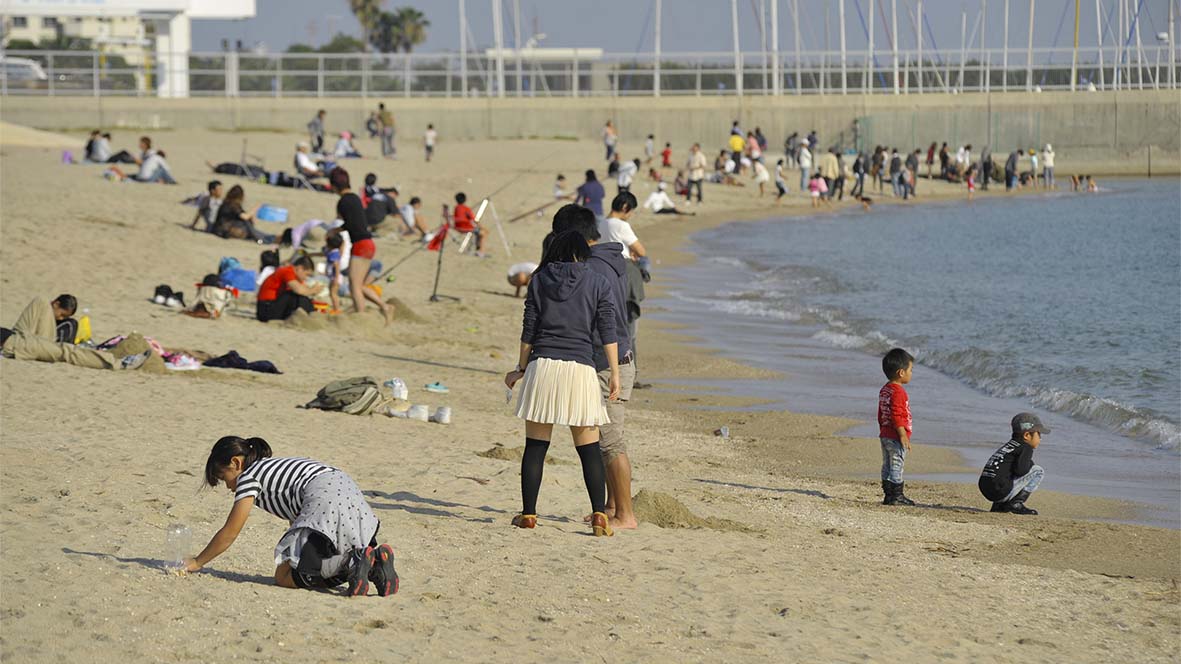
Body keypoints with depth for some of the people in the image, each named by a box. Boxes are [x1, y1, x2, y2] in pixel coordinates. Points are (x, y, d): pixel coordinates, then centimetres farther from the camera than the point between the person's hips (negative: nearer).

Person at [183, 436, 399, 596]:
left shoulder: (248, 477, 9)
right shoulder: (275, 469, 34)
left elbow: (229, 534, 11)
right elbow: (295, 520, 35)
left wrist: (197, 562, 22)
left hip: (324, 501, -9)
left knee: (284, 577, -6)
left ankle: (352, 563, -23)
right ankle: (375, 559, -3)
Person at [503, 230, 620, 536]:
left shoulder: (539, 280, 8)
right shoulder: (598, 282, 5)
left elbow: (529, 330, 8)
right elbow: (607, 332, 0)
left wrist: (521, 369, 18)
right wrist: (615, 373, 1)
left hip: (542, 365, 1)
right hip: (580, 369, -1)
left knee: (535, 445, 6)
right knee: (589, 448, 3)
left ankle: (528, 513, 5)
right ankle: (600, 515, -6)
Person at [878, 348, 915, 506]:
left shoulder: (884, 390, 13)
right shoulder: (898, 391, -17)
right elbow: (896, 416, -23)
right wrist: (903, 435, -21)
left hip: (885, 435, 10)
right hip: (896, 437, -10)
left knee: (887, 466, 10)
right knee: (896, 465, -5)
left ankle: (888, 495, 14)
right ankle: (896, 495, -4)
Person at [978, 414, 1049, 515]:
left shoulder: (1006, 446, 24)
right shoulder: (1026, 448, -2)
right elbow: (1020, 470, -16)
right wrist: (1030, 463, 4)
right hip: (1001, 491, -8)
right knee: (1038, 471, 2)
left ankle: (999, 505, 17)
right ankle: (1016, 504, -3)